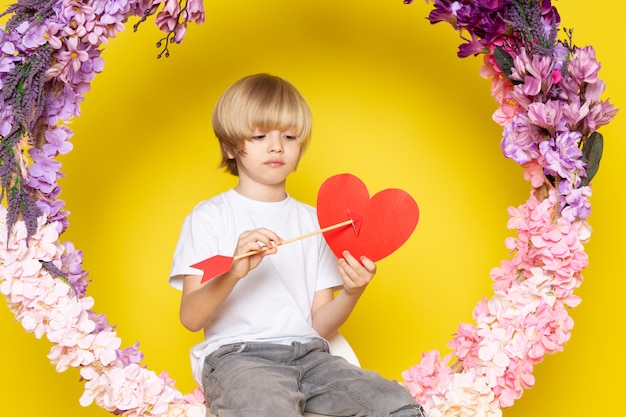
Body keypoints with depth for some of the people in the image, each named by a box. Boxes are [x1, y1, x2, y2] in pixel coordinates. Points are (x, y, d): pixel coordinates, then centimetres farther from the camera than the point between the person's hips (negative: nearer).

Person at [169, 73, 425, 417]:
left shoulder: (313, 221, 18)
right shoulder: (209, 216, 6)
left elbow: (319, 325, 13)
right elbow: (190, 318, -6)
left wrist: (350, 294, -8)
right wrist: (234, 272, -23)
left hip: (307, 353, 4)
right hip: (235, 355, -4)